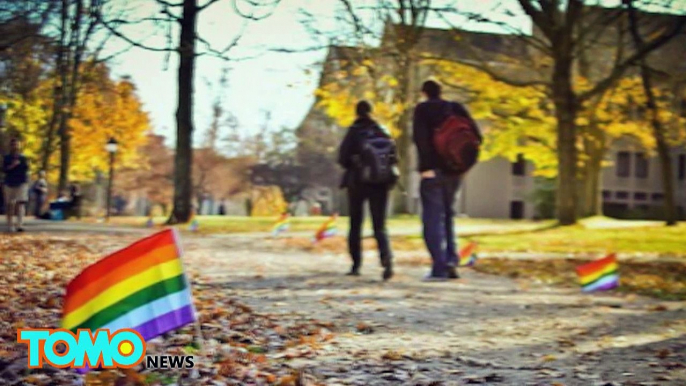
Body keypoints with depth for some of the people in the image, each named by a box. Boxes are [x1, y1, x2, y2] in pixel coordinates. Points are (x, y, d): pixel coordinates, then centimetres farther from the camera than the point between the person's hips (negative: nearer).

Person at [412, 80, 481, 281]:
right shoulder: (456, 108, 12)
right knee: (447, 215, 20)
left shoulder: (422, 109, -1)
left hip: (433, 171, -5)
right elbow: (475, 134, 4)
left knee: (432, 218, -2)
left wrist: (425, 166, -17)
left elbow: (419, 137, -16)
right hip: (453, 171, 5)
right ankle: (451, 261, 10)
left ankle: (439, 268, -8)